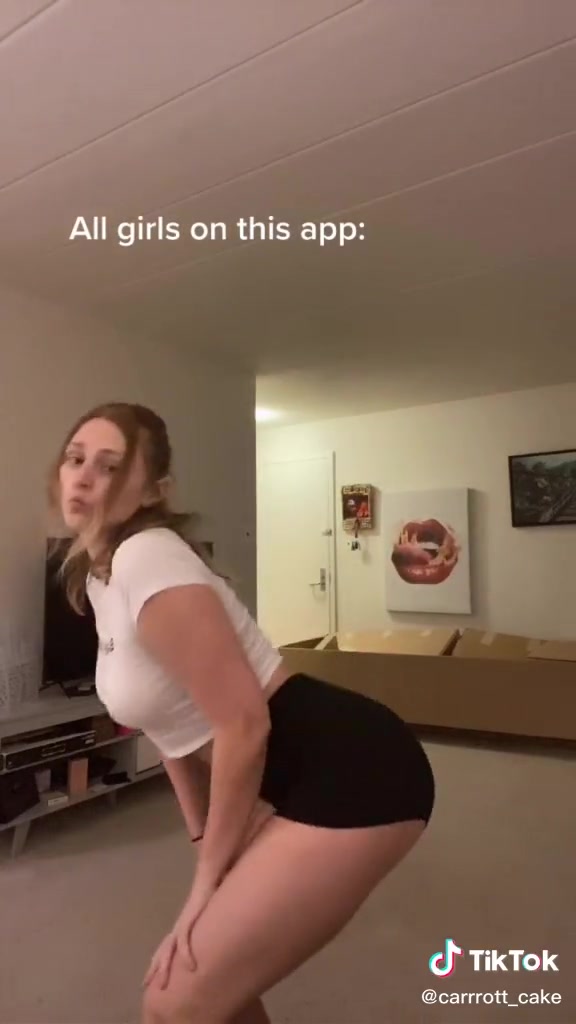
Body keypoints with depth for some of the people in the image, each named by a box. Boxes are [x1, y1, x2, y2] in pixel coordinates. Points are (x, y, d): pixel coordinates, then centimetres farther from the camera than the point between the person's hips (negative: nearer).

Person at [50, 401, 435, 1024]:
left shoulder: (147, 561, -20)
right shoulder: (94, 573, 9)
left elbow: (245, 724, -21)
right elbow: (170, 720, 14)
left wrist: (209, 875, -8)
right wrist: (204, 845, 14)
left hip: (351, 775, -8)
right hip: (294, 779, 9)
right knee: (210, 973, 20)